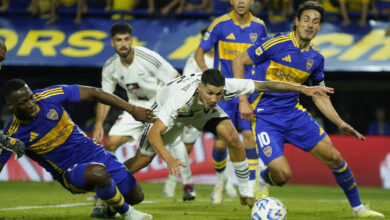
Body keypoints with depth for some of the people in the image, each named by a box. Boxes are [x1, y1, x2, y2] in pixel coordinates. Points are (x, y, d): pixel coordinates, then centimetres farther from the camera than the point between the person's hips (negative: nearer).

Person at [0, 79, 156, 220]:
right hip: (70, 172, -4)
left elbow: (93, 93, -9)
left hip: (92, 151, 4)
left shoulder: (48, 96, -16)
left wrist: (132, 109, -11)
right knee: (98, 172, -39)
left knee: (136, 197, 8)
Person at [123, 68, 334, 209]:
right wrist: (169, 159, -64)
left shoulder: (226, 86, -37)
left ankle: (246, 193, -7)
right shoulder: (180, 97, -48)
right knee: (142, 160, -3)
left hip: (202, 110, 3)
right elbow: (154, 134, -48)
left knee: (232, 137, -21)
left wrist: (303, 89, -28)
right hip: (166, 107, -3)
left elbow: (263, 85, -26)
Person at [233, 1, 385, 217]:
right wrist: (243, 100, -12)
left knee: (334, 158, 0)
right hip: (265, 117, -6)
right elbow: (238, 61, -6)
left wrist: (341, 124, 6)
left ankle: (358, 208, 18)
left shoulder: (316, 58, 6)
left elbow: (319, 96, 17)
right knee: (282, 175, -20)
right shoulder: (277, 44, -13)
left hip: (294, 114, 6)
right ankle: (261, 179, 17)